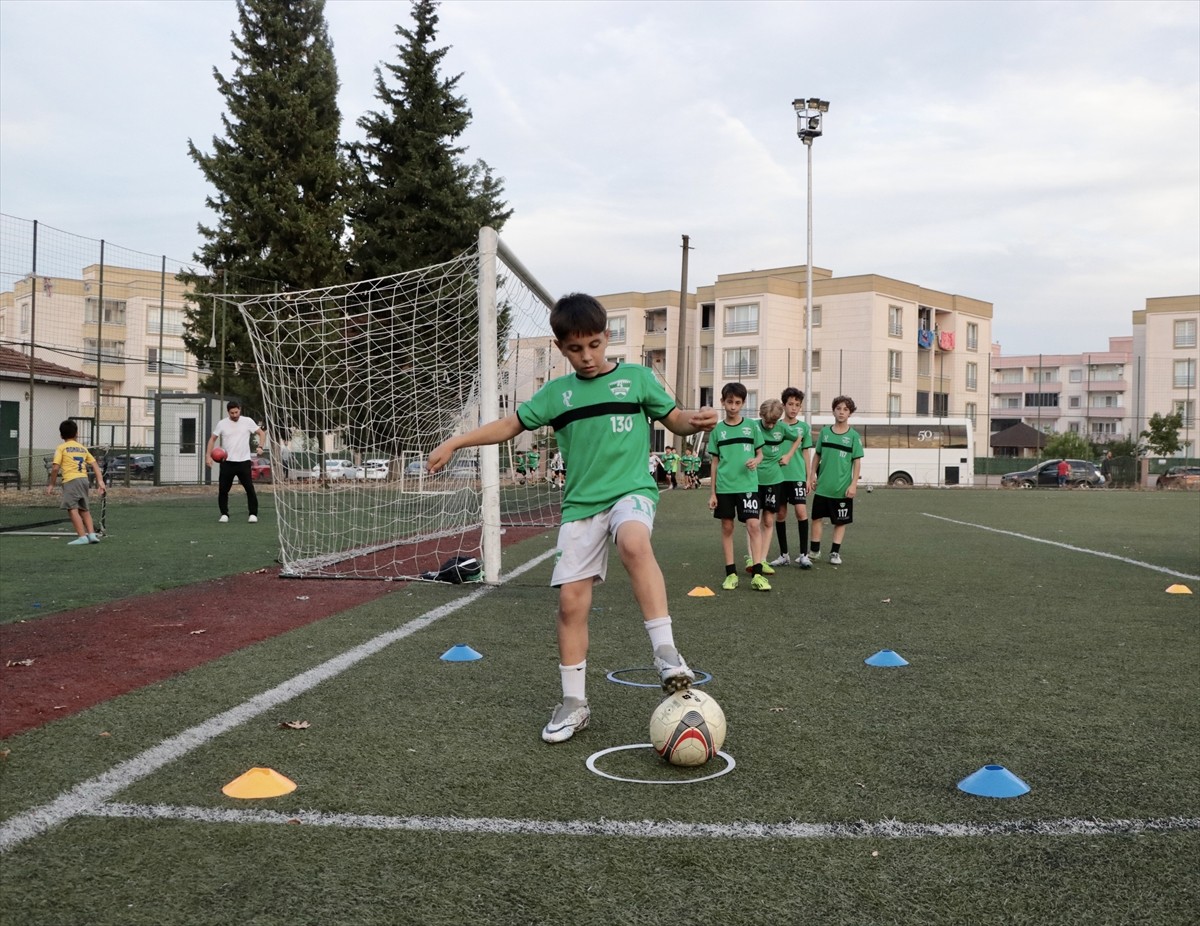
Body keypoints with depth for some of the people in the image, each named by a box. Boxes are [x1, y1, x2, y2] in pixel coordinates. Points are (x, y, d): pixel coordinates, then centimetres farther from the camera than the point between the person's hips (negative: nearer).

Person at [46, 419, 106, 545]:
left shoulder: (61, 448, 3)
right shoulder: (83, 448, 18)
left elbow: (55, 467, -5)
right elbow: (95, 465, 11)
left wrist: (51, 484, 3)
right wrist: (100, 481, 7)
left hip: (71, 480, -6)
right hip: (84, 479, 6)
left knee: (72, 509, -7)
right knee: (84, 509, 17)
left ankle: (82, 536, -14)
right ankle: (92, 534, 12)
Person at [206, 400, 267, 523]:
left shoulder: (248, 421, -1)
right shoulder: (222, 423, 2)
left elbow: (262, 433, 7)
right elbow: (212, 439, 11)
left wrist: (260, 447, -10)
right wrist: (208, 455, 0)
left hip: (244, 461, -1)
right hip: (227, 462, 2)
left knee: (250, 489, -7)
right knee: (223, 490, 2)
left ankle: (253, 514, 1)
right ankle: (224, 514, 15)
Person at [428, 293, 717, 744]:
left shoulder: (637, 377, 5)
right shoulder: (556, 393, 10)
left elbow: (675, 419, 9)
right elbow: (510, 425, 17)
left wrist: (698, 420, -13)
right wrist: (453, 442, 13)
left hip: (631, 489, -3)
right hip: (581, 503, 3)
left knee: (634, 543, -37)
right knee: (571, 599, -2)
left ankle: (665, 651, -34)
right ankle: (573, 703, 12)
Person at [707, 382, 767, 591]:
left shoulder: (752, 426, 3)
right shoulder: (717, 430, 5)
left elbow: (760, 454, 9)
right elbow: (715, 462, 8)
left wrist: (755, 461, -15)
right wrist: (713, 492, 5)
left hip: (747, 485, -1)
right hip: (724, 487, 1)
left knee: (753, 525, -10)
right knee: (727, 528, 5)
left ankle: (756, 574, -6)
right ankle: (731, 573, 12)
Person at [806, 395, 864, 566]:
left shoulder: (853, 435, -5)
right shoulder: (825, 431, 2)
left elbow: (857, 461, -5)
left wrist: (854, 484, -10)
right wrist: (812, 475, 5)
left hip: (842, 487, -2)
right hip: (822, 485, 2)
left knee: (840, 521, 6)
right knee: (817, 517, 8)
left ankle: (835, 552, 17)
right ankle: (814, 551, 19)